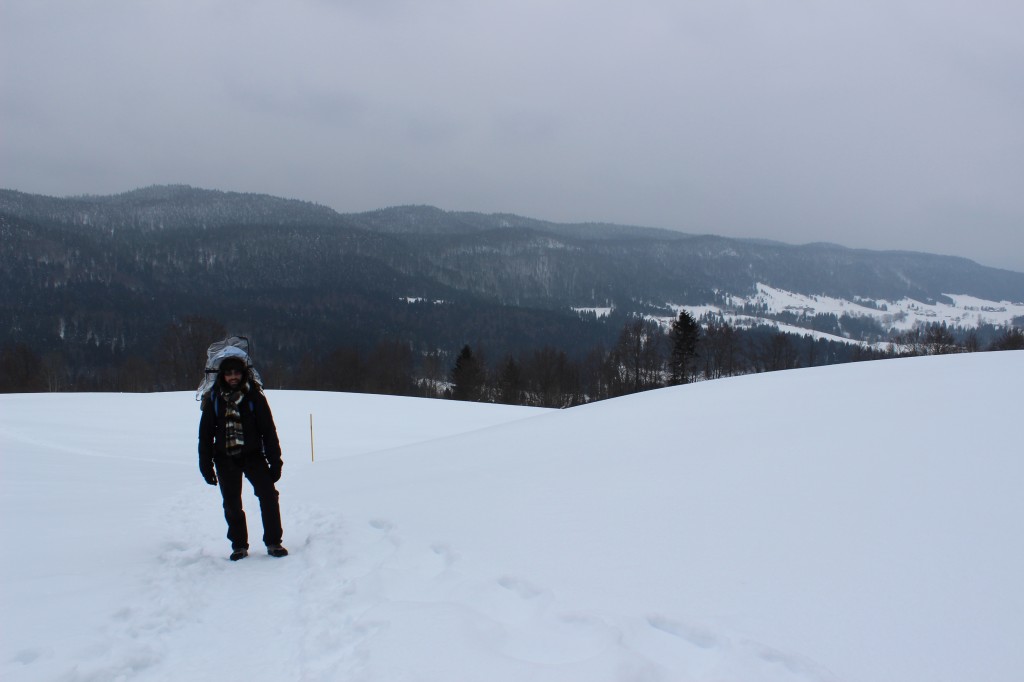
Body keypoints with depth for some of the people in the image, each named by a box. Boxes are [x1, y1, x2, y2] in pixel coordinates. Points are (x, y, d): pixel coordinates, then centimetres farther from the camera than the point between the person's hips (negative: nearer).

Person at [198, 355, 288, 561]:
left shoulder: (254, 396, -3)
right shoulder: (214, 399, 1)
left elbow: (268, 430, 0)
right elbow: (205, 434, 6)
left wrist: (275, 461, -3)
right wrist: (206, 465, 3)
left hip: (252, 454, -1)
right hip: (225, 458, 1)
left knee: (268, 495, -11)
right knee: (232, 504, 5)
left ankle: (273, 542, 0)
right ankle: (239, 545, 20)